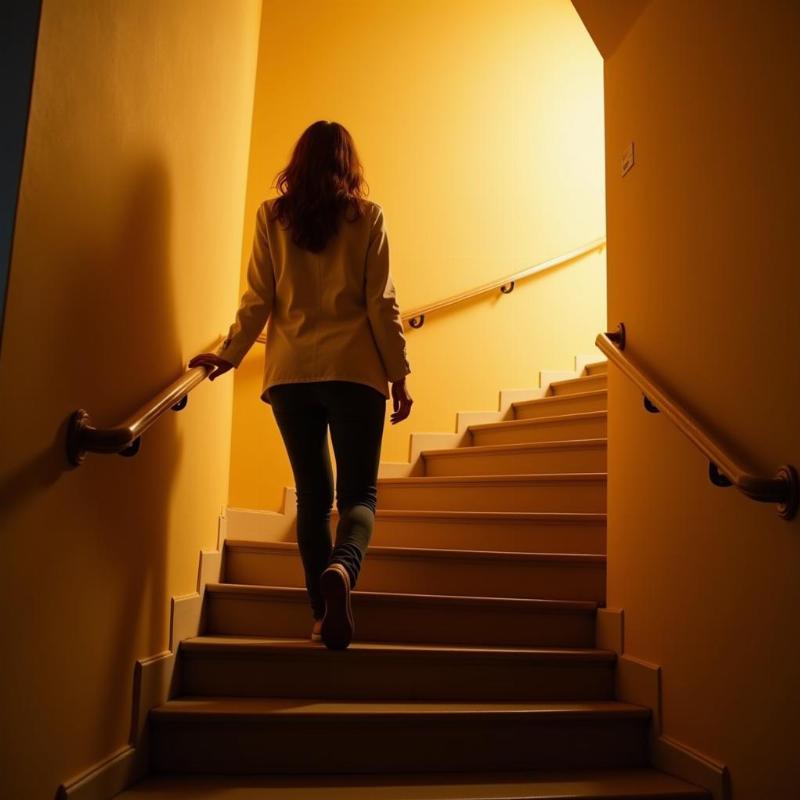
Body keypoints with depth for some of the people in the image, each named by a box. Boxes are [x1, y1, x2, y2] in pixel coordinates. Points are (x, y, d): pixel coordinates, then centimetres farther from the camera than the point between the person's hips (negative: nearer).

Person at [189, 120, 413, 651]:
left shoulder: (272, 216, 7)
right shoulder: (367, 216, 3)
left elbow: (258, 300, 4)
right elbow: (382, 304, -1)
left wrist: (229, 354, 16)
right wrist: (399, 374, 3)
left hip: (290, 373, 2)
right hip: (354, 369, -2)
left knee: (313, 495, 11)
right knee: (359, 492, 1)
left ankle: (322, 611, 10)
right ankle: (341, 569, -29)